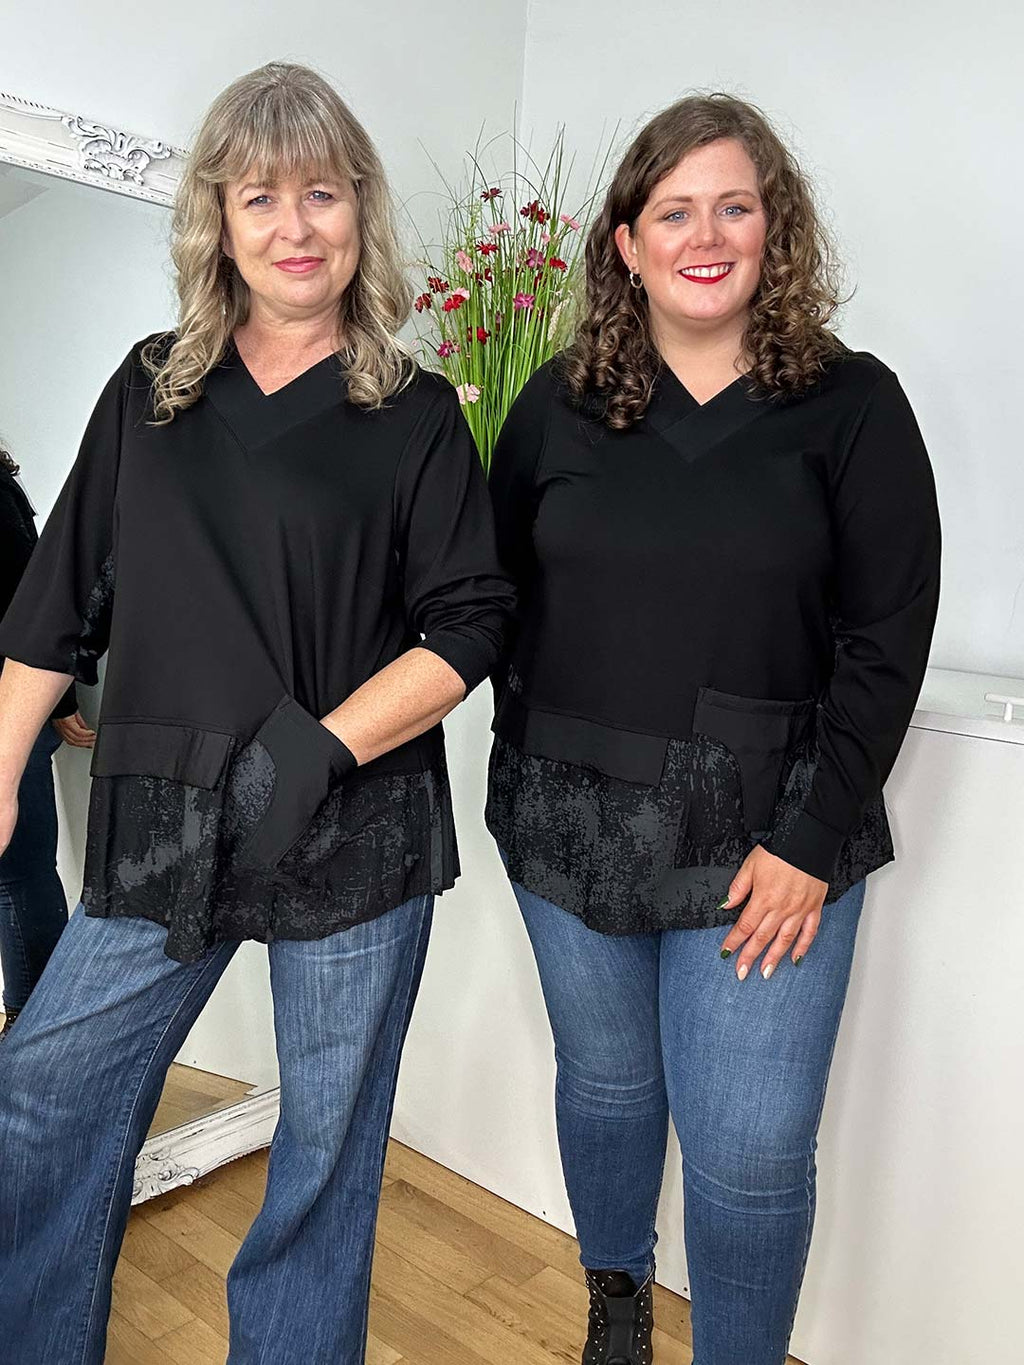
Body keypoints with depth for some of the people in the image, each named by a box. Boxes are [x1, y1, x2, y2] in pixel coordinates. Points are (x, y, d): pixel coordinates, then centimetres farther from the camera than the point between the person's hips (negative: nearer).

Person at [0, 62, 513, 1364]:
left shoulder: (414, 414, 1)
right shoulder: (150, 390, 9)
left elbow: (468, 625, -5)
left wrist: (321, 744, -15)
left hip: (355, 829, -2)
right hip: (161, 819, 3)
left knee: (328, 1139, 11)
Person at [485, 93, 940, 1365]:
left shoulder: (852, 404, -2)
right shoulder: (560, 403, 5)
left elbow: (887, 640, -5)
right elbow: (503, 602, 10)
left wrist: (811, 840, -10)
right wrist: (525, 769, 3)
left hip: (764, 832, -2)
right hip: (573, 820, 3)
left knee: (751, 1151, 1)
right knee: (603, 1084, 19)